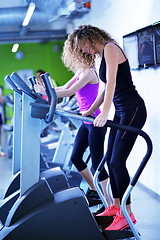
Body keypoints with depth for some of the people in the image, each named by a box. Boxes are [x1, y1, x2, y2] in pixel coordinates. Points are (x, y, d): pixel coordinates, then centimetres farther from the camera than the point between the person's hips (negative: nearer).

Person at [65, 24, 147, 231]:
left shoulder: (110, 48, -10)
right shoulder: (101, 57, 17)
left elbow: (112, 82, -21)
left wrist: (104, 113, -29)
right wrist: (89, 111, 19)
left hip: (133, 109, -10)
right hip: (120, 111, 10)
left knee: (117, 161, -12)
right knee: (110, 159, 9)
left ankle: (127, 214, -6)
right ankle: (116, 206, 19)